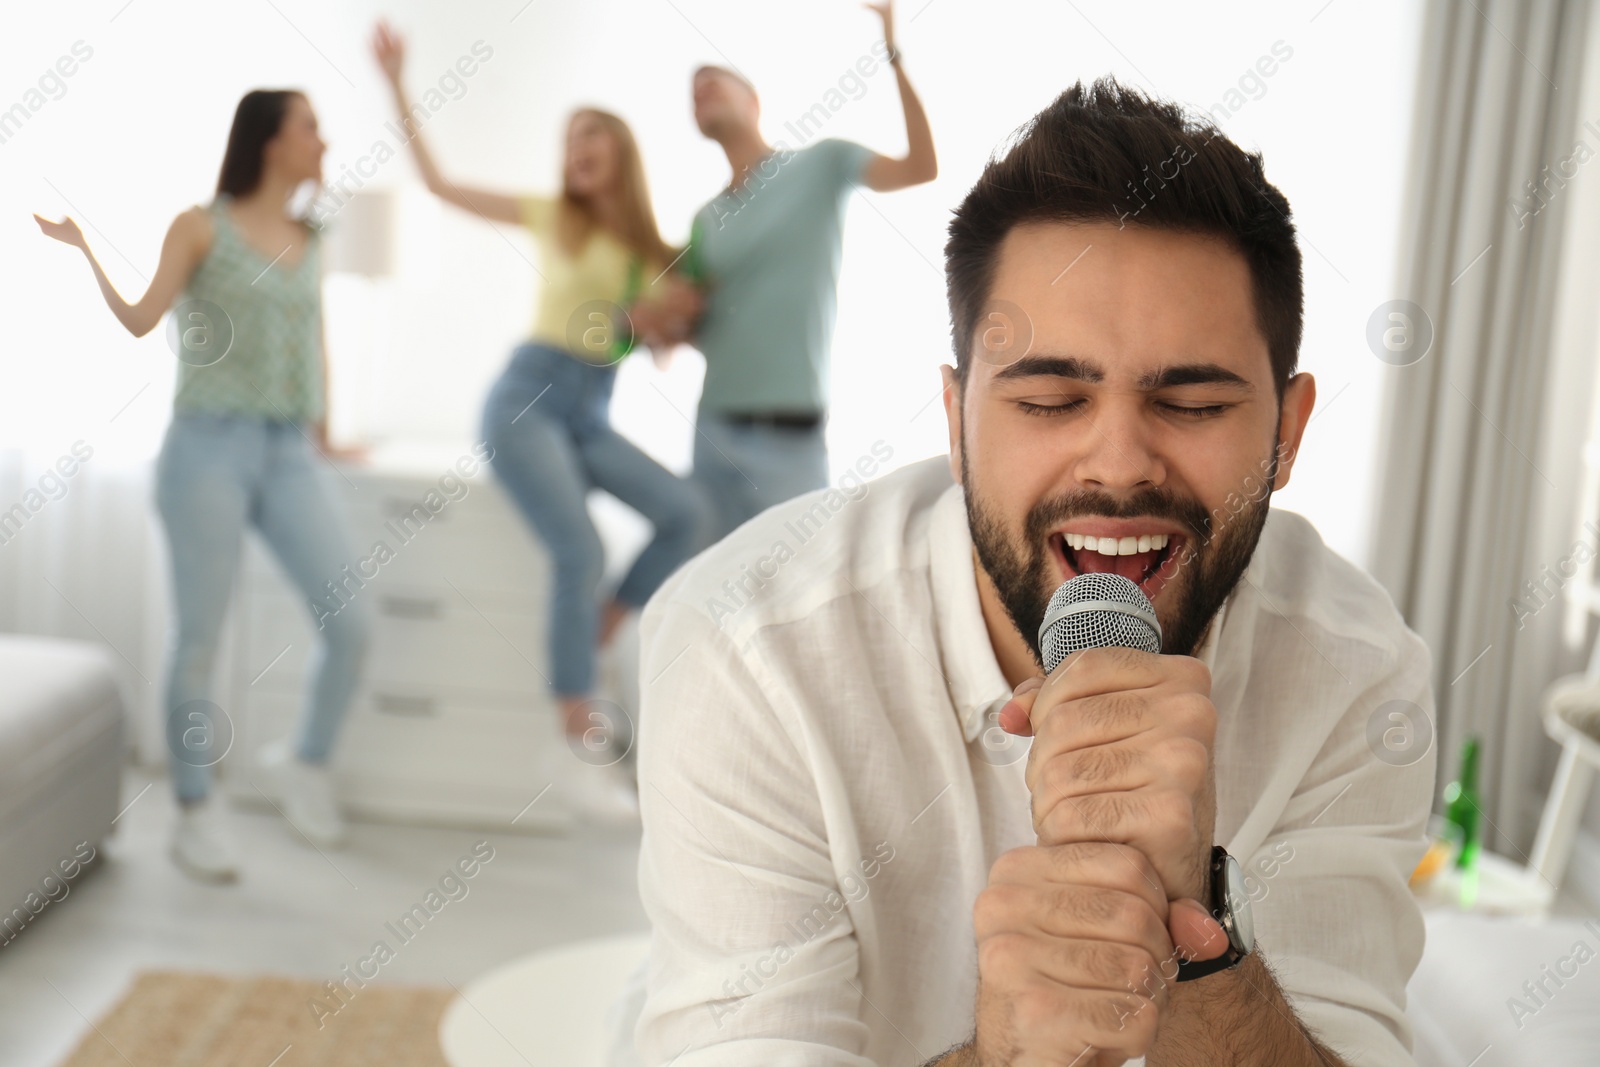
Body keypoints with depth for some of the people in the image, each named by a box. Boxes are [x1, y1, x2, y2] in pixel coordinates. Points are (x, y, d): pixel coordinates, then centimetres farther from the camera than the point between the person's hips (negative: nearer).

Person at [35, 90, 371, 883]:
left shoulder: (308, 241, 15)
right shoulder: (201, 227, 0)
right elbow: (140, 320, -7)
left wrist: (324, 428, 19)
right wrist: (84, 247, -14)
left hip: (289, 453, 5)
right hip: (210, 447, -5)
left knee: (349, 625, -5)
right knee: (200, 639, 0)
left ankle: (304, 762, 19)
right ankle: (195, 812, 15)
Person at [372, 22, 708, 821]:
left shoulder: (654, 255, 15)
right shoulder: (553, 219, 7)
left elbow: (661, 353, 15)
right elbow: (437, 183, 7)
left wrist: (664, 318, -7)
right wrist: (397, 87, 4)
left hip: (592, 418, 4)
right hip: (527, 398, -4)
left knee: (686, 514, -21)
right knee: (582, 552, -26)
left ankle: (587, 654, -7)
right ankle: (581, 747, -19)